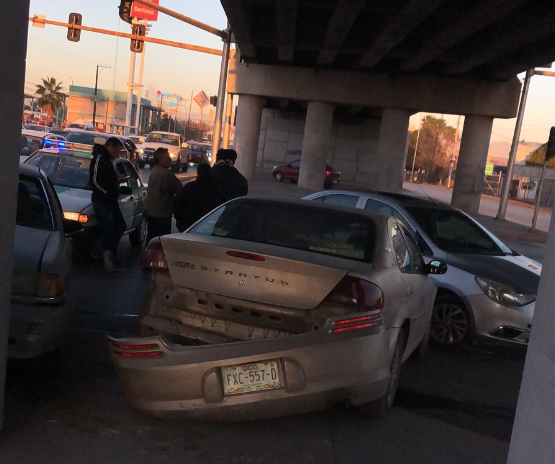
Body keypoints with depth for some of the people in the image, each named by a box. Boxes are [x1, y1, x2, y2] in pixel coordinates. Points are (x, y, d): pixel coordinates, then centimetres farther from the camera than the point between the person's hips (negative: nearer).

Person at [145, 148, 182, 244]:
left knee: (152, 236, 15)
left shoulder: (154, 171, 12)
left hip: (151, 211, 10)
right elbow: (178, 188, -14)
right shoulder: (166, 173, -20)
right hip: (162, 212, -10)